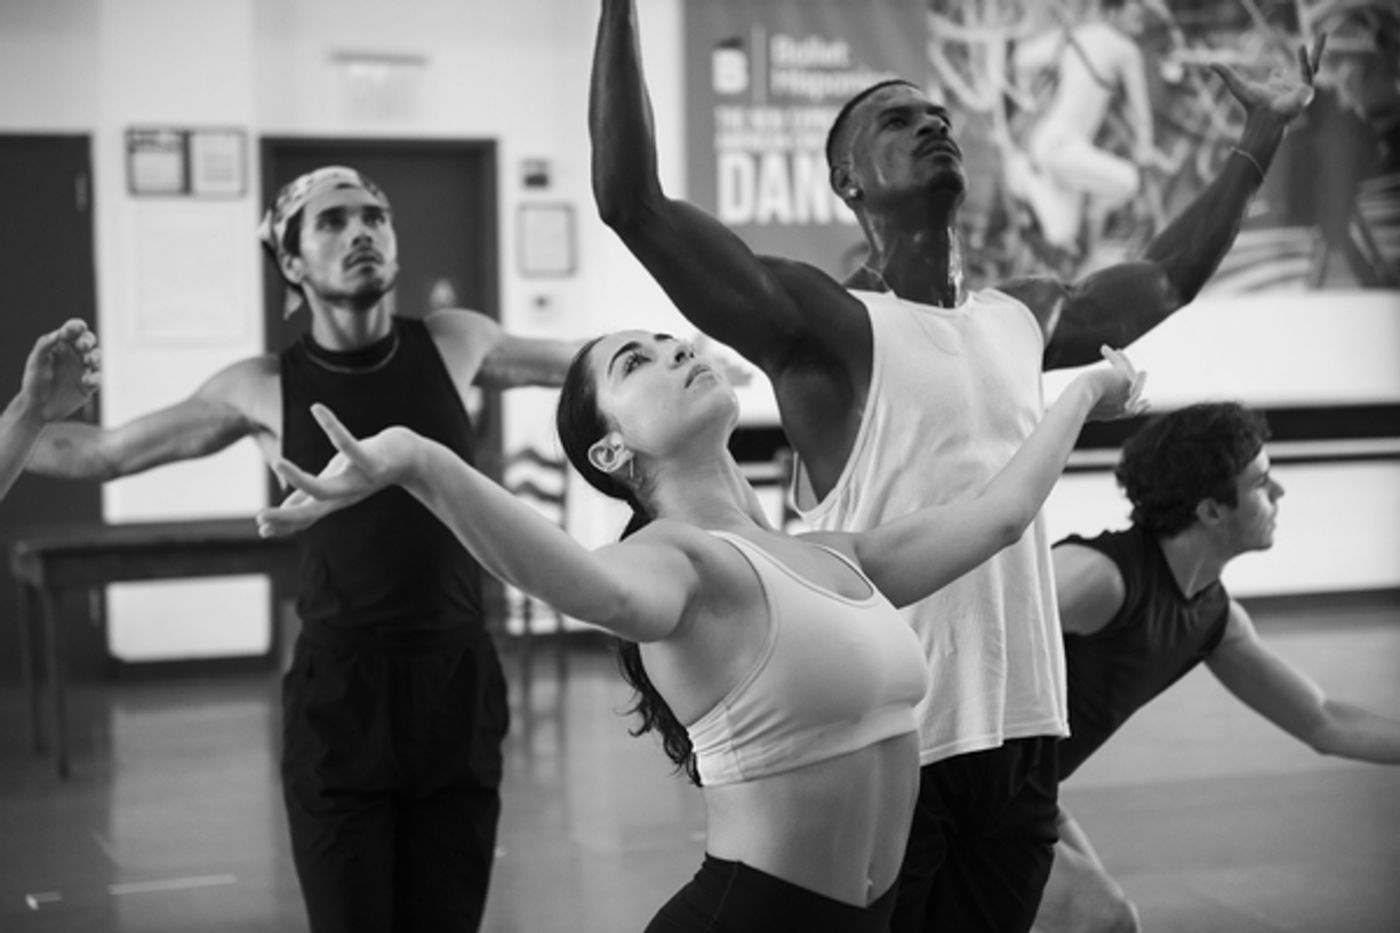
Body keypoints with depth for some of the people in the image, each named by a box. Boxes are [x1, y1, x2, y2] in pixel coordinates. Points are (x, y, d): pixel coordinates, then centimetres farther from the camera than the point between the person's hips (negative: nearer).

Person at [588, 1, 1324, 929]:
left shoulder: (1027, 317, 14)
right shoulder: (824, 320, -7)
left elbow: (1169, 274, 32)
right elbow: (634, 202, -18)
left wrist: (1264, 131, 37)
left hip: (1021, 734, 6)